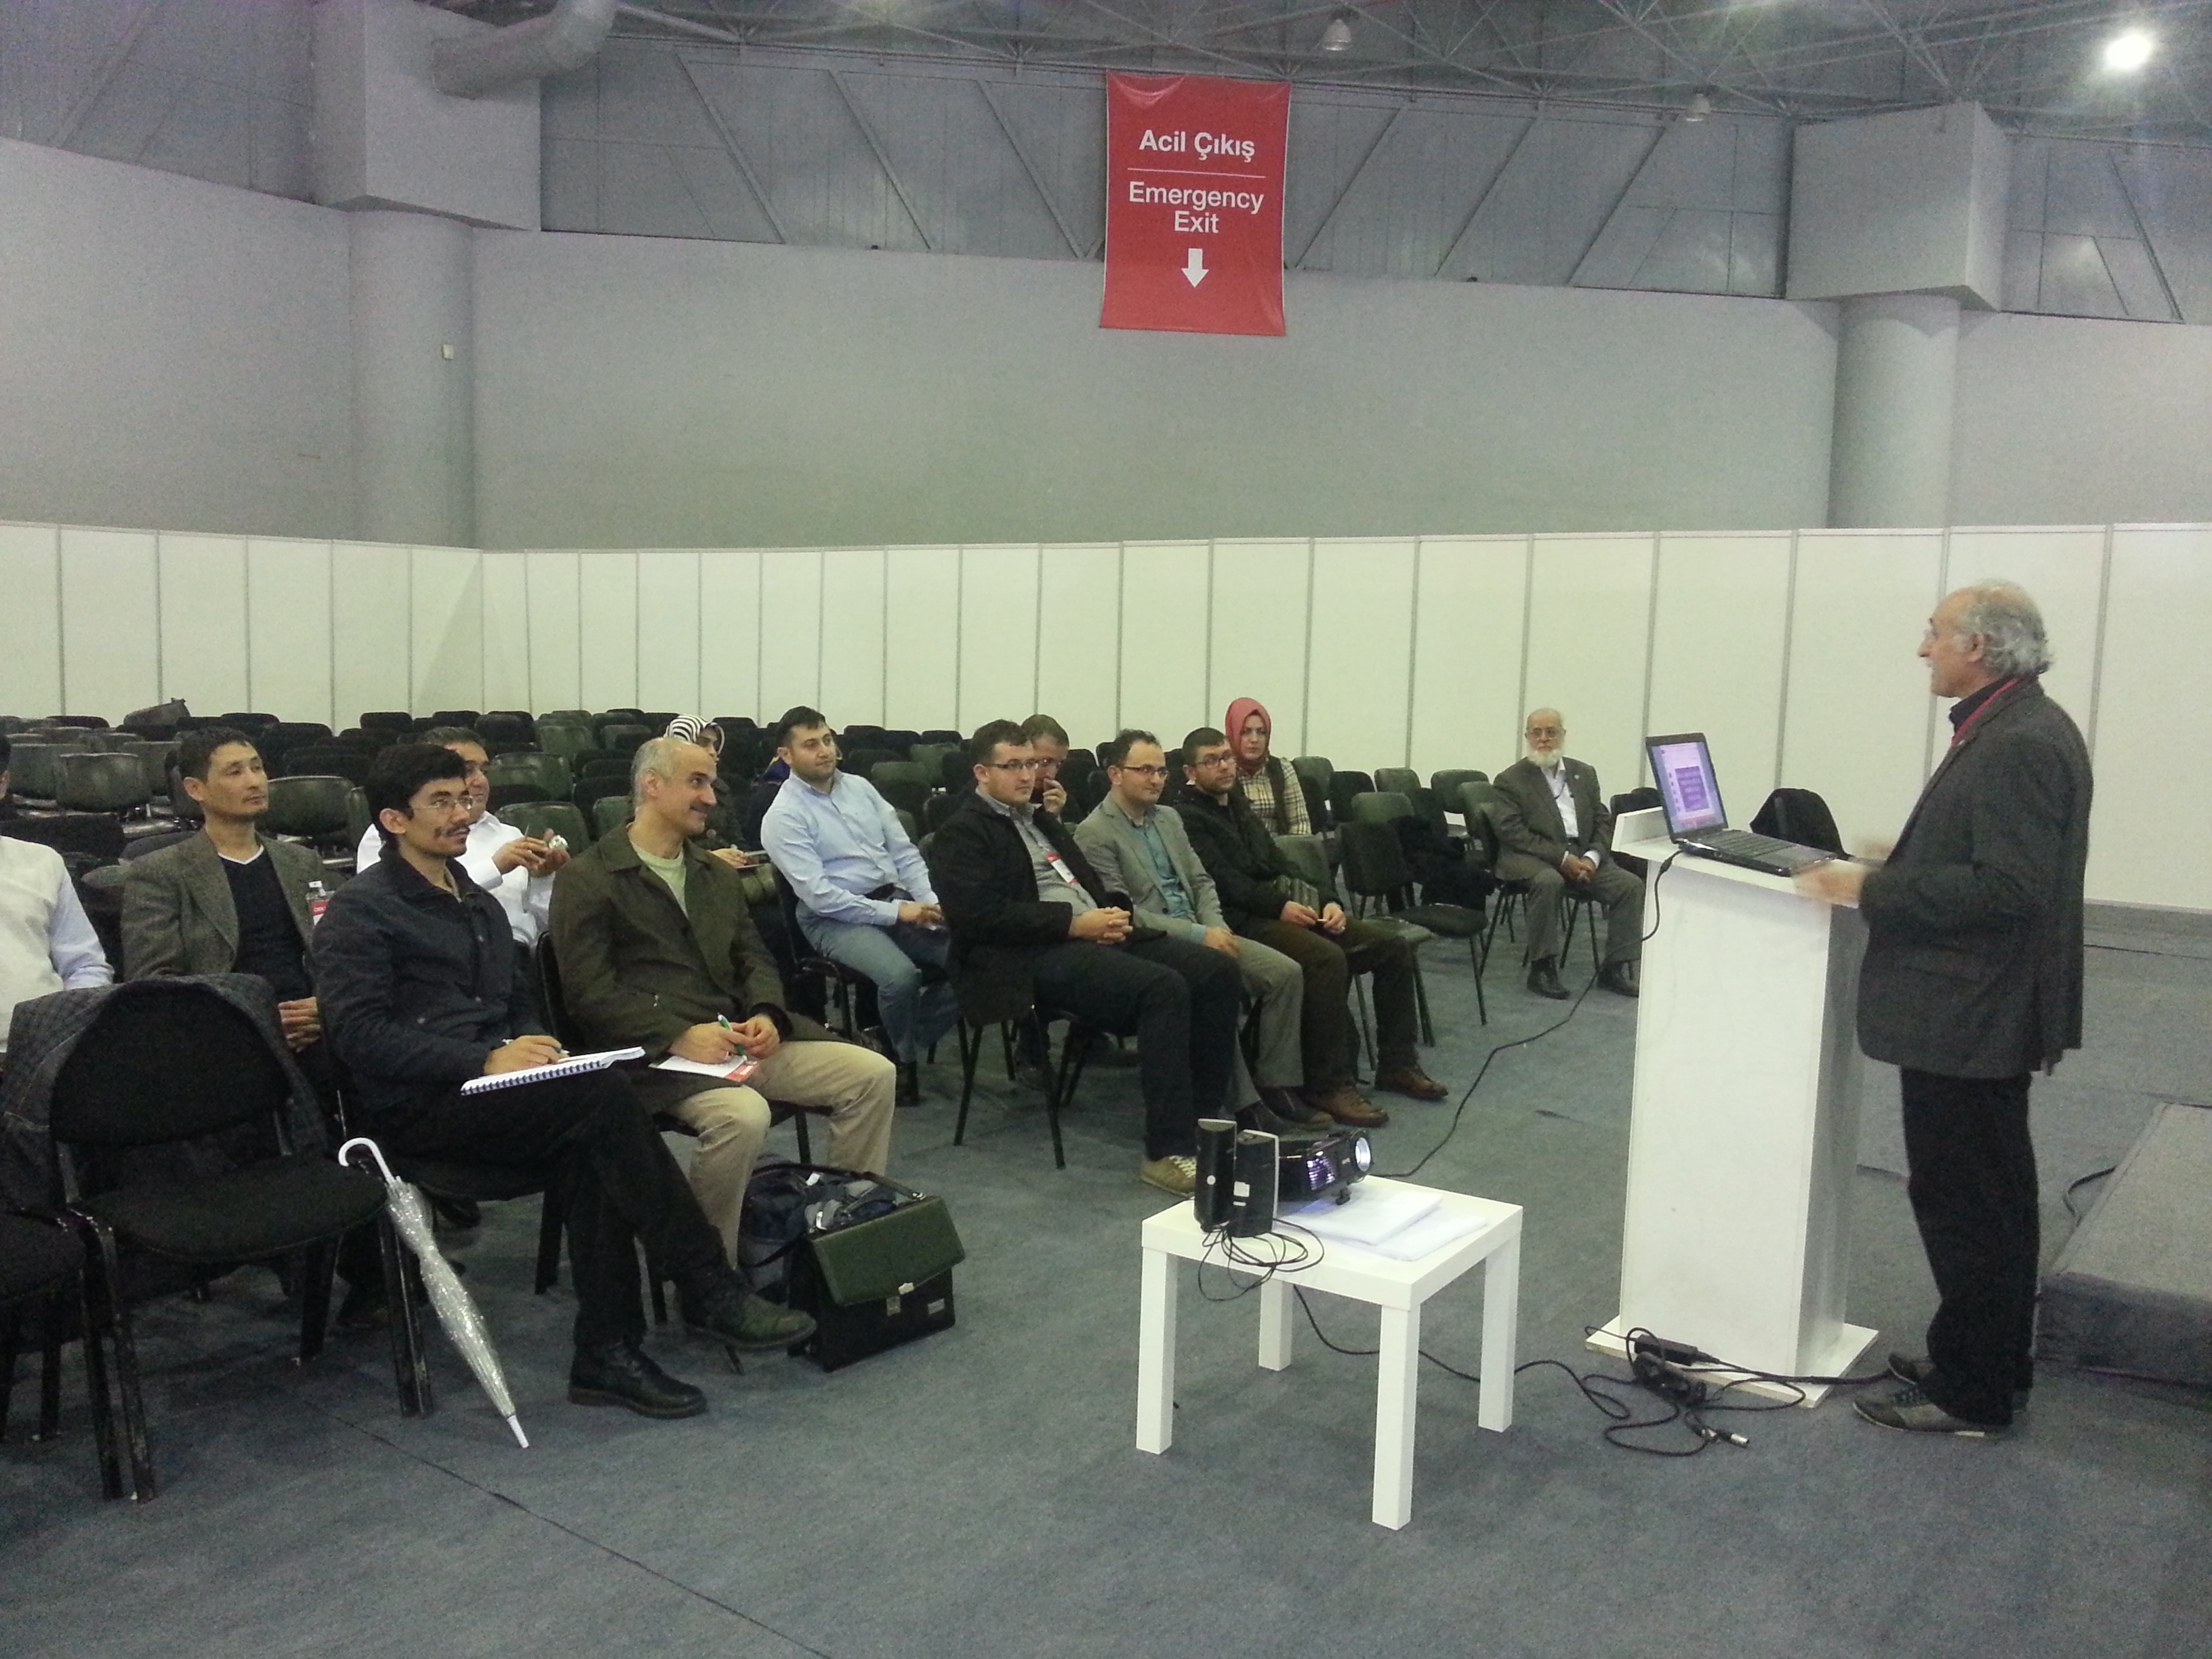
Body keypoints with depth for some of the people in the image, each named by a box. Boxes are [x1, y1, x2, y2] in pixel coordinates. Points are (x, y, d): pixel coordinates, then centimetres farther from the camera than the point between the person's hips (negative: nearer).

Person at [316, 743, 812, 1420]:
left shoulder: (479, 905, 23)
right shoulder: (359, 911, -2)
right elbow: (360, 1034, -13)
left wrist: (533, 1047, 2)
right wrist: (486, 1060, -21)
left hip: (484, 1088, 7)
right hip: (413, 1109, -7)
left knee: (591, 1150, -27)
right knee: (602, 1095, -28)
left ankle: (607, 1352, -24)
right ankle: (708, 1291, -23)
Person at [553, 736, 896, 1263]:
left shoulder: (719, 875, 22)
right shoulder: (587, 881, 0)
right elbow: (589, 993, -9)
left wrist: (766, 1015, -4)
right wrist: (679, 1036, -20)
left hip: (737, 1037, 7)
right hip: (654, 1053, -7)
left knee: (873, 1073, -10)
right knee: (742, 1114, -35)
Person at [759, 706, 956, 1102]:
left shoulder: (859, 787, 14)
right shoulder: (783, 817, -5)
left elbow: (904, 853, 14)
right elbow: (818, 895, -14)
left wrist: (930, 904, -4)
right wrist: (895, 912, -18)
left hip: (898, 900, 6)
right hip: (835, 918, -6)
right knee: (900, 974, -33)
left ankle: (899, 1041, 4)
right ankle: (904, 1061, -2)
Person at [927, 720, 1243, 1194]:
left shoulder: (1040, 819, 27)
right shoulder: (963, 832, 0)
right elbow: (981, 914, -14)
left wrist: (1112, 913, 3)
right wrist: (1074, 923, -16)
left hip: (1096, 933, 9)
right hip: (1037, 957, -9)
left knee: (1217, 970, -10)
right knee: (1164, 987, -30)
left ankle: (1205, 1115, -2)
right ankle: (1169, 1152, -27)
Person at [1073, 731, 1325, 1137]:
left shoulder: (1169, 818, 18)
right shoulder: (1095, 835, -8)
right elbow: (1122, 913, -15)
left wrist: (1215, 928, -2)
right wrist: (1198, 935, -18)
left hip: (1199, 932, 8)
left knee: (1286, 972, -10)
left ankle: (1278, 1087, -5)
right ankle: (1245, 1104, -24)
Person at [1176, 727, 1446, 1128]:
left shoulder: (1240, 808, 25)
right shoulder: (1188, 819, -2)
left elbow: (1280, 865, 20)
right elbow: (1225, 882, -14)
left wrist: (1325, 903, 4)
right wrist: (1280, 907, -22)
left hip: (1287, 907, 9)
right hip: (1245, 921, -9)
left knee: (1392, 946, -2)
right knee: (1328, 958, -35)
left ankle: (1396, 1064, 5)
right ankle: (1327, 1086, -27)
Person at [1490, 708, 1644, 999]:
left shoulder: (1584, 773, 18)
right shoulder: (1510, 780, 2)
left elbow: (1604, 822, 13)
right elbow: (1512, 832, -10)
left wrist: (1591, 858, -7)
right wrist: (1562, 858, -18)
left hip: (1584, 856, 5)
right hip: (1533, 858, -5)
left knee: (1631, 885, -16)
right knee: (1549, 881, -37)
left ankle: (1615, 968, -8)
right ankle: (1542, 968, -26)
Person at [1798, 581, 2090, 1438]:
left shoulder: (2020, 743, -21)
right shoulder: (2017, 727, 11)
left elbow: (2005, 887, -27)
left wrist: (1874, 891, -22)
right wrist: (1903, 863, 11)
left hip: (1967, 1017, -11)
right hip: (1982, 1010, 11)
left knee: (1963, 1199, 0)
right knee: (1992, 1196, 19)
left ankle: (1973, 1394, 12)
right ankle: (1994, 1362, 33)